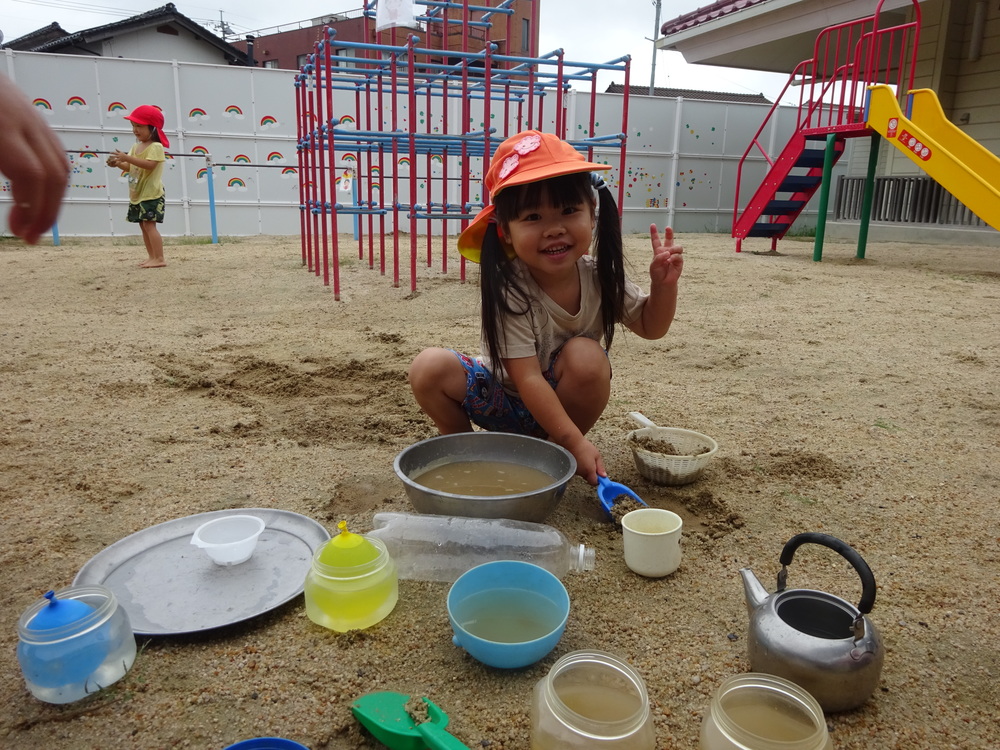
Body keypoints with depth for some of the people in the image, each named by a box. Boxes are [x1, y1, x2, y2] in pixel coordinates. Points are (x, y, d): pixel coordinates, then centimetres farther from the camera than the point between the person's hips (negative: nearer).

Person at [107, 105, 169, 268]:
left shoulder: (156, 146, -12)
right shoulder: (136, 147, 15)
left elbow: (149, 165, -27)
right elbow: (130, 167, 16)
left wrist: (127, 158, -30)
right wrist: (118, 163, -4)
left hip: (152, 194, -9)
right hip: (137, 194, 9)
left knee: (149, 224, -14)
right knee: (143, 225, 9)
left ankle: (159, 259, -12)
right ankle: (152, 257, 14)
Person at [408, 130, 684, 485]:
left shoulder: (599, 276, -14)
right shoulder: (509, 290, -28)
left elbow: (650, 327, 1)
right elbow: (527, 379, -30)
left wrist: (664, 284, -19)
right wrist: (575, 442, -35)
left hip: (563, 401, 3)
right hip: (507, 397, -2)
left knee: (586, 355, -30)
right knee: (430, 367, -27)